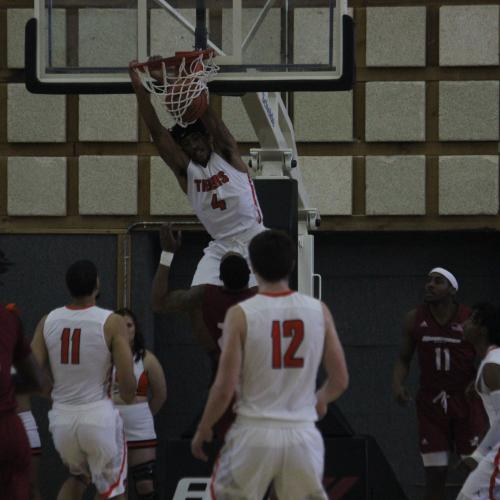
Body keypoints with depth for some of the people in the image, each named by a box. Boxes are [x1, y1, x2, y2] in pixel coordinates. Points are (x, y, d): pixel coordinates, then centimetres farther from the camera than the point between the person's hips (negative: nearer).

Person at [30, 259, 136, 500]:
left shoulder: (47, 321, 1)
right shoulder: (112, 322, -10)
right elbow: (126, 380, -13)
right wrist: (129, 396, 11)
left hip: (62, 417, 4)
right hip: (98, 416, -4)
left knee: (78, 477, 29)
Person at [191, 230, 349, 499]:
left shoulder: (241, 314, -8)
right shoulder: (318, 310, 1)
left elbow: (224, 388, -9)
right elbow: (340, 381, 6)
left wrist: (203, 430, 8)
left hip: (255, 433, -2)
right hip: (302, 433, 3)